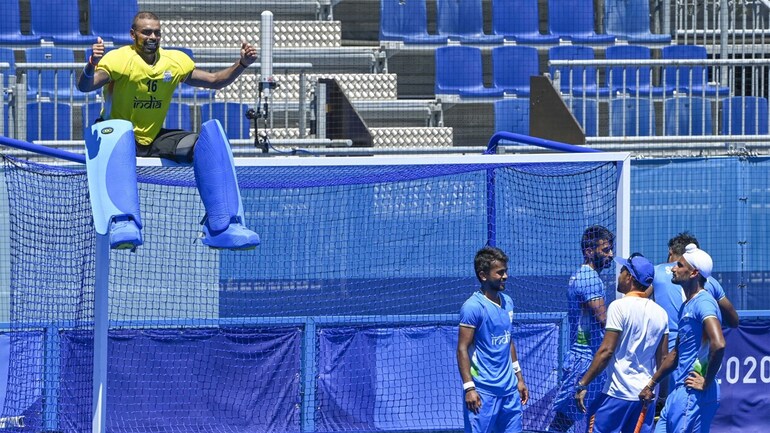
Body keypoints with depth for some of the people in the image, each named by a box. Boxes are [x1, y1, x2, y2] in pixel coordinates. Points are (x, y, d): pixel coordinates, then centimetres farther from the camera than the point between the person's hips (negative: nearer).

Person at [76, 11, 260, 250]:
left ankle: (223, 226, -25)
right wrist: (91, 67, -48)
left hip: (156, 140, 5)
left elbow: (215, 80, 15)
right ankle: (124, 224, -56)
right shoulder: (119, 60, -12)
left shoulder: (175, 62, 5)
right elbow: (84, 87, -26)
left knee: (212, 133, -18)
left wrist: (242, 64, -2)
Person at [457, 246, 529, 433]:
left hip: (510, 389, 8)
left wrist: (519, 377, 20)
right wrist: (469, 388, -19)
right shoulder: (473, 307, -12)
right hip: (483, 392, -7)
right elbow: (462, 349, -13)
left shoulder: (507, 302, 12)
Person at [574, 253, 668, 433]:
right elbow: (663, 360, 12)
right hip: (647, 396, 6)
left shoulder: (620, 307, -10)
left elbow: (606, 351, -15)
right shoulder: (660, 313, 8)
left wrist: (583, 384, -10)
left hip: (618, 393, -6)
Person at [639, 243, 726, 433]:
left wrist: (706, 382, -20)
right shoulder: (687, 306, 18)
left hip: (693, 395, -10)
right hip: (680, 392, 10)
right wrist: (651, 384, 29)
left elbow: (718, 344, -30)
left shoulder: (703, 303, -15)